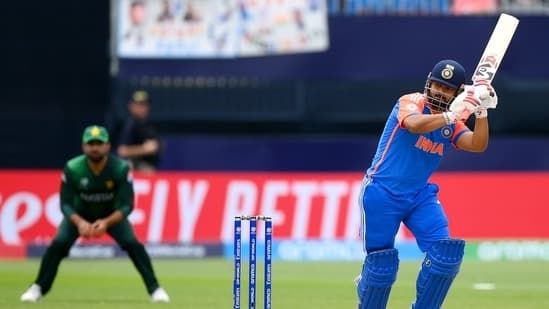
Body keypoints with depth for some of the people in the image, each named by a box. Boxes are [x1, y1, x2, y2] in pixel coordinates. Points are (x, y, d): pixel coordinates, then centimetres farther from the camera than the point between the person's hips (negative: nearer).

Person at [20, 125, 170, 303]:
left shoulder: (121, 168, -27)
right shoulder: (72, 168, -27)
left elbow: (127, 205, -26)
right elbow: (66, 204, -23)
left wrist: (106, 222, -44)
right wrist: (79, 222, -44)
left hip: (113, 215, 0)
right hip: (79, 215, 0)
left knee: (133, 244, -20)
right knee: (58, 244, -19)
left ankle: (154, 289, -9)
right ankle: (38, 289, -4)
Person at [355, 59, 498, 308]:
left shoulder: (452, 124, 7)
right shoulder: (411, 102, -9)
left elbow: (478, 145, -8)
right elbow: (415, 125, -31)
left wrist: (481, 111, -20)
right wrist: (451, 115, -33)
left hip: (420, 195, 5)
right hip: (381, 192, -5)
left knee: (446, 254, -11)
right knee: (381, 264, -3)